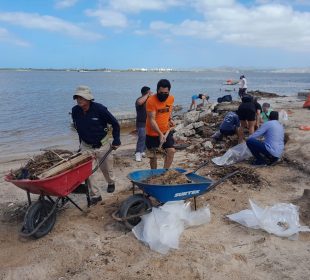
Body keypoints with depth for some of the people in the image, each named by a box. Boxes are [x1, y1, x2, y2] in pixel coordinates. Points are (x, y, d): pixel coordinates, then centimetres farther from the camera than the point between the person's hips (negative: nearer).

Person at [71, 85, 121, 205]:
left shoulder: (99, 109, -21)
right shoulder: (75, 111, -9)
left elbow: (115, 123, -11)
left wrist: (116, 141, -8)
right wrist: (81, 142, 13)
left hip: (102, 144, -2)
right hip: (86, 146, 3)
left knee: (106, 168, 16)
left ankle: (111, 183, 48)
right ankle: (95, 195, 8)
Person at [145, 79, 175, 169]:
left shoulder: (171, 98, -5)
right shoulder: (151, 101, -22)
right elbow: (151, 120, -25)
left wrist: (170, 119, 3)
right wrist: (160, 134, -32)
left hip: (166, 131, 4)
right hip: (152, 133, -4)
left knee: (171, 151, -7)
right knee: (153, 156, 9)